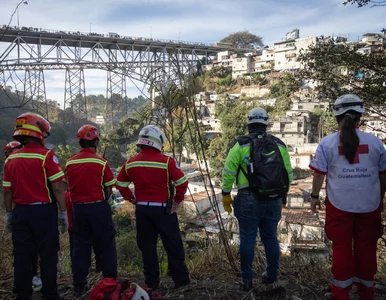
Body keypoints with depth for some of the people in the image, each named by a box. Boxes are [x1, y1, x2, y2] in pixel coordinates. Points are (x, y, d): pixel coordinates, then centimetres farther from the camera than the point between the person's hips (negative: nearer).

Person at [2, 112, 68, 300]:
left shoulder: (11, 158, 5)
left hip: (20, 212, 5)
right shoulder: (46, 156, -12)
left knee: (22, 255, 14)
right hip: (43, 211, -5)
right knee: (48, 255, 6)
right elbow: (57, 188, -14)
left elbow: (7, 191, 9)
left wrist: (9, 214, 18)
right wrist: (63, 212, -6)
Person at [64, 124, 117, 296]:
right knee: (106, 245, 8)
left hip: (78, 208, 4)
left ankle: (79, 286, 21)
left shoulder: (69, 163, 1)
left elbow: (69, 187, 8)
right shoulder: (101, 162, -11)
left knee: (80, 245, 14)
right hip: (98, 207, -4)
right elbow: (109, 189, -6)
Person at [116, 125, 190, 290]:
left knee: (147, 246, 14)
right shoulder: (166, 161, -12)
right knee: (173, 246, 7)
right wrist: (177, 200, -2)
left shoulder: (130, 162, 3)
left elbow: (120, 184, 12)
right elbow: (182, 182, -14)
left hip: (142, 209, 4)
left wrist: (131, 198, 15)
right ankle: (181, 280, 16)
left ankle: (151, 282, 22)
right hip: (163, 209, -4)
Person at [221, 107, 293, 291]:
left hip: (249, 200, -3)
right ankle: (271, 275, 29)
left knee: (247, 239, 6)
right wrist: (283, 195, 21)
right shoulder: (279, 145, 8)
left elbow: (228, 172, -6)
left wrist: (226, 195, 3)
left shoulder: (241, 145, -3)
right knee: (270, 238, 16)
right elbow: (288, 173, 11)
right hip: (274, 200, 4)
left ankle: (247, 280, 14)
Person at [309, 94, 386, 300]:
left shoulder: (327, 143, -7)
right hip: (369, 205, 2)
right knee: (366, 248, 15)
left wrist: (315, 196, 8)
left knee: (341, 247, 11)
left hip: (339, 205, -1)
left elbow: (319, 174, -5)